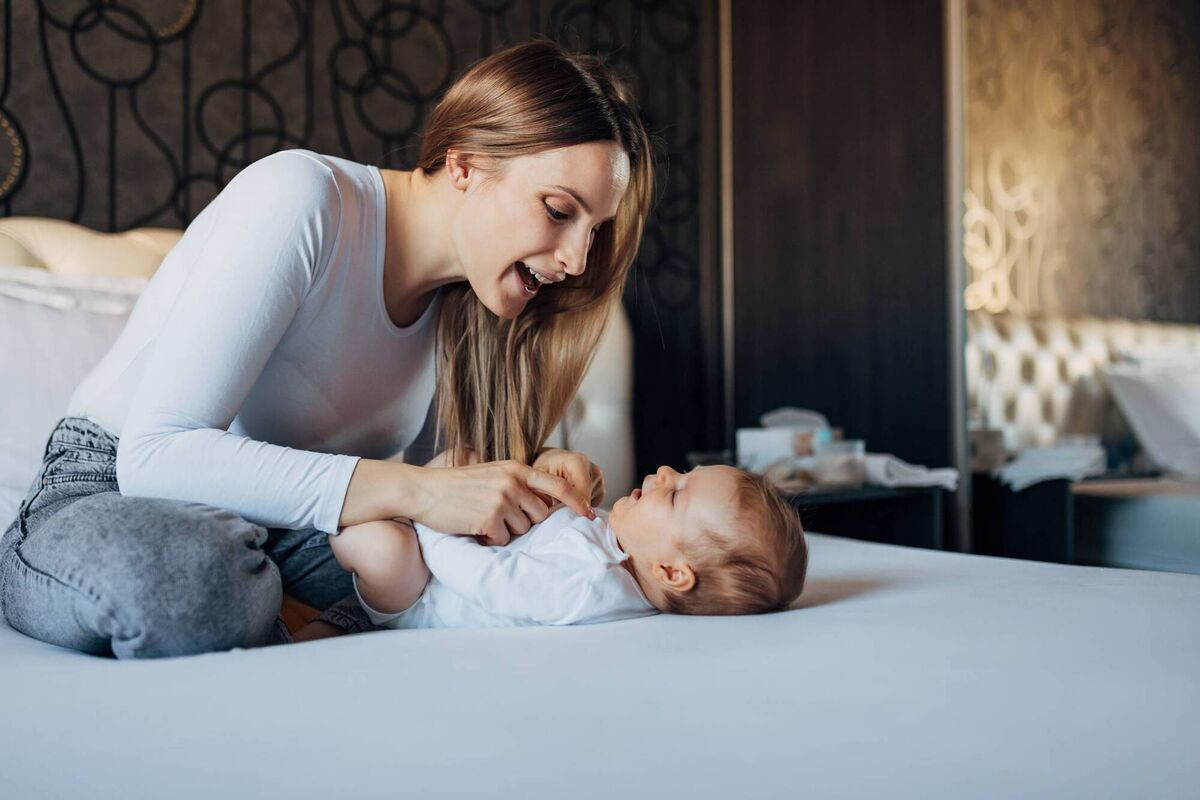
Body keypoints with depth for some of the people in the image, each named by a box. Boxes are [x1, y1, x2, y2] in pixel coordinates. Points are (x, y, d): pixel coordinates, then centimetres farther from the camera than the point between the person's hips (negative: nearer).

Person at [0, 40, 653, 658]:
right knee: (201, 573, -41)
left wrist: (531, 486, -18)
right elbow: (157, 453, -30)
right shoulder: (299, 198, -22)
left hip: (285, 530, 6)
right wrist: (414, 490, -35)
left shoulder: (463, 303, -1)